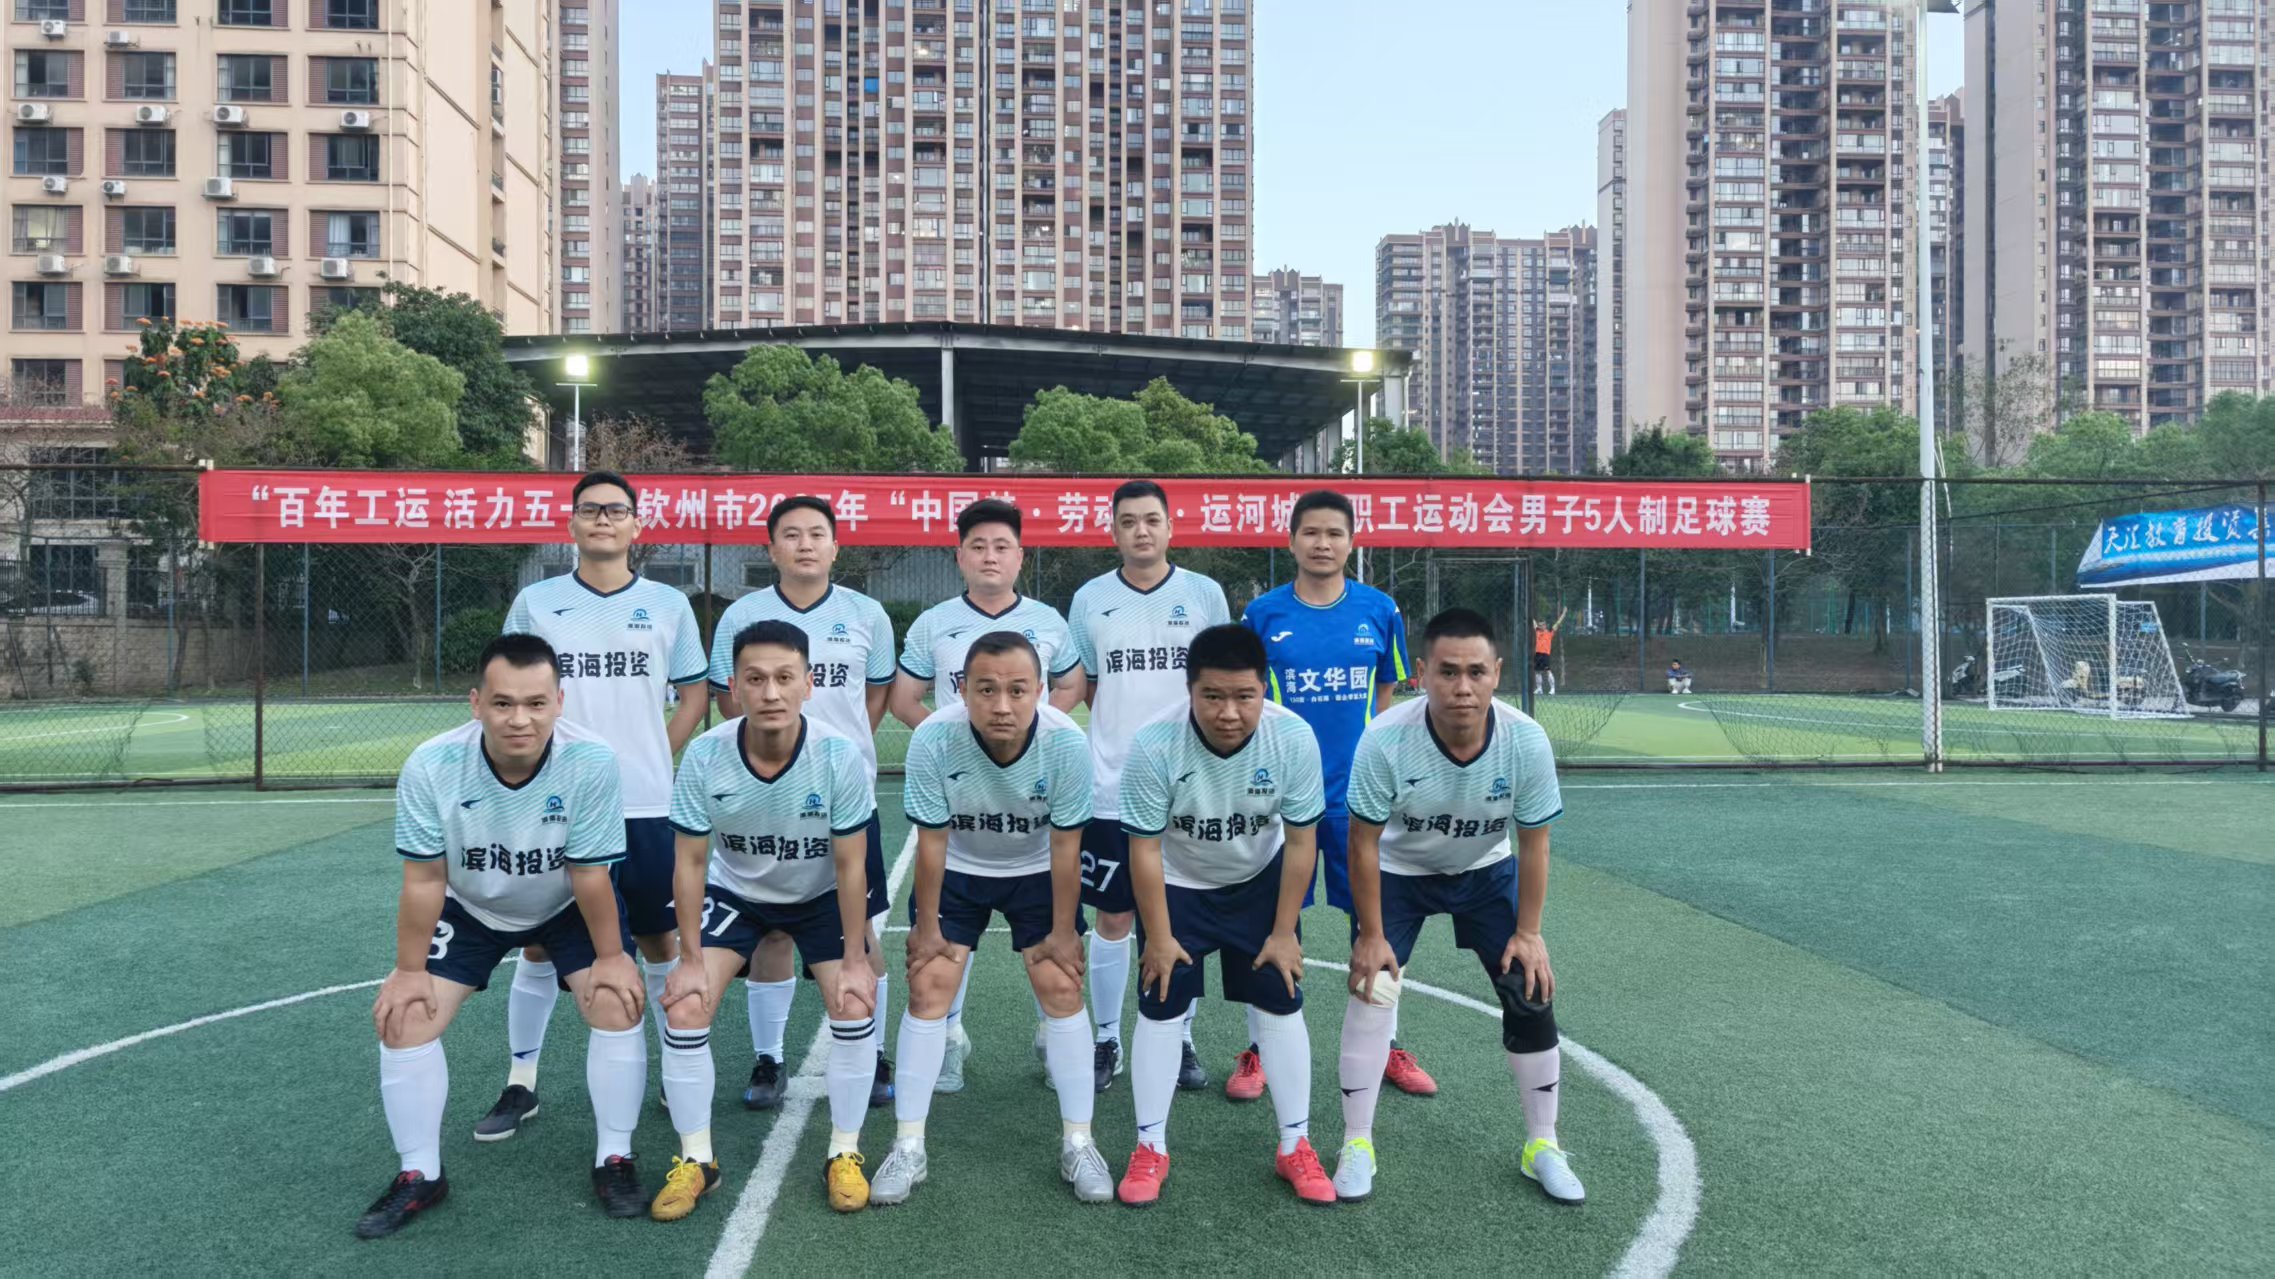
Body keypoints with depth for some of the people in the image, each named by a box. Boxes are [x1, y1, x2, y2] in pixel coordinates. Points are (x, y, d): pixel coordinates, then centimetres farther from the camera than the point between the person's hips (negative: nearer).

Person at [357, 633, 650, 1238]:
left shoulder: (592, 761, -35)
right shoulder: (431, 766, -31)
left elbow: (589, 875, -24)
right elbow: (424, 880, -18)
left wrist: (611, 957, -16)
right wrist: (408, 970, -11)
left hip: (568, 908, -1)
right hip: (469, 909, 2)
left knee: (618, 1004, -17)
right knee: (404, 1016, -8)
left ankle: (613, 1160, 4)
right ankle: (420, 1175, 13)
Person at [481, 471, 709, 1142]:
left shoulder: (669, 604, 4)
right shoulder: (535, 602, 3)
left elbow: (695, 692, 12)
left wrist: (654, 757, 3)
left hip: (646, 808, 0)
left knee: (661, 942, 8)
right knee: (540, 946, 7)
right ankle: (520, 1085, 22)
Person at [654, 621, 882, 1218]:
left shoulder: (839, 755, -30)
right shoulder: (703, 756, -27)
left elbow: (850, 865, -19)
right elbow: (691, 862, -15)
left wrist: (855, 960, -17)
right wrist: (693, 959, -13)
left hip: (820, 894, -1)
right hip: (734, 890, 1)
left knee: (854, 1004, -16)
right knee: (685, 1008, -12)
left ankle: (844, 1155, 6)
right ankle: (695, 1160, 8)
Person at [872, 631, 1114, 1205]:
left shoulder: (1067, 743, -32)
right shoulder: (933, 740, -33)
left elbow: (1065, 846, -18)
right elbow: (931, 841, -18)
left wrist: (1062, 931, -10)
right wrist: (927, 926, -9)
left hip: (1038, 871, 0)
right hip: (957, 870, 0)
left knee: (1062, 989, -4)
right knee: (928, 988, -5)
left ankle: (1078, 1144, 11)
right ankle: (908, 1148, 9)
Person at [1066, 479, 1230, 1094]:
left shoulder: (1205, 594, 2)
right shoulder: (1090, 599, 3)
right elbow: (1080, 689, 12)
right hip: (1111, 789, 0)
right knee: (1112, 919, 7)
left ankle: (1181, 1042, 22)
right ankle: (1108, 1041, 21)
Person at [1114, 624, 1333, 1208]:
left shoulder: (1294, 738, -28)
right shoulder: (1154, 744, -33)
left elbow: (1301, 840, -14)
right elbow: (1145, 849, -20)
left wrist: (1284, 932, -9)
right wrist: (1159, 937, -13)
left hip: (1260, 881, 1)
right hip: (1176, 884, -1)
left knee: (1280, 1005, 2)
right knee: (1160, 1010, -1)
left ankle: (1294, 1146, 18)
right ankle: (1150, 1148, 15)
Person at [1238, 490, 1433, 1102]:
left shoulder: (1379, 610, 1)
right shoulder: (1263, 614, -2)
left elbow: (1386, 700, 9)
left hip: (1359, 797, 1)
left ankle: (1384, 1047, 26)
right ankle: (1258, 1052, 20)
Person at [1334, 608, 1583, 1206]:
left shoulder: (1527, 741, -29)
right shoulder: (1386, 739, -35)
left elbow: (1533, 844, -13)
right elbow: (1364, 843, -21)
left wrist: (1528, 933, -9)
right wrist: (1371, 935, -15)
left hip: (1486, 871, 2)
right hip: (1398, 870, -2)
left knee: (1531, 991, -2)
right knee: (1371, 988, -11)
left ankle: (1542, 1146, 18)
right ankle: (1357, 1145, 6)